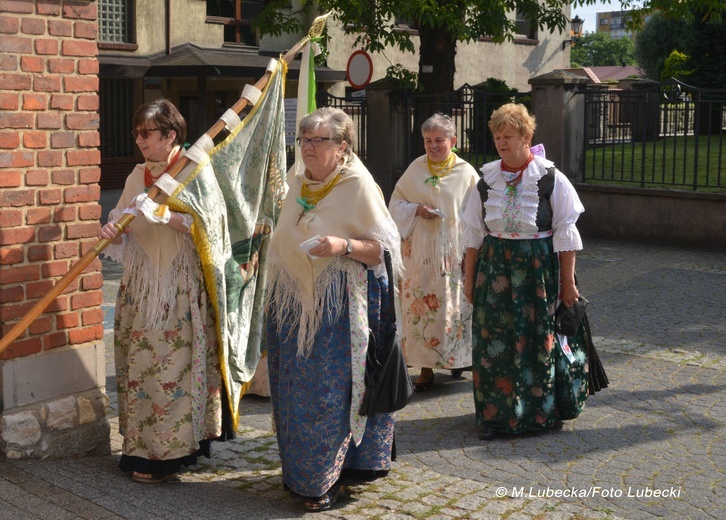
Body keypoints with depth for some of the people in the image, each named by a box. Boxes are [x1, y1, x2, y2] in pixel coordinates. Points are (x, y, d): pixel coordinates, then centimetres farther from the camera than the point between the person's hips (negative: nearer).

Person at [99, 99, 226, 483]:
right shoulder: (137, 176, 13)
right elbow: (123, 224, 13)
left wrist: (163, 214, -25)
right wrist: (114, 232, -9)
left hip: (181, 285, -6)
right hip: (141, 284, 6)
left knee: (173, 364, -5)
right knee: (139, 361, 9)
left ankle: (169, 453, 5)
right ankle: (142, 446, 21)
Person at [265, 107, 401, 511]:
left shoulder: (358, 185, -10)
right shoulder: (298, 182, 10)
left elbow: (383, 248, -11)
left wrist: (345, 245, -27)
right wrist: (275, 293, 19)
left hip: (338, 306, -7)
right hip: (296, 303, 7)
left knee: (329, 390, -3)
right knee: (296, 385, 10)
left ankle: (328, 478, 11)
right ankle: (301, 472, 25)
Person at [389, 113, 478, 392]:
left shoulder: (466, 173, 0)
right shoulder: (415, 169, 6)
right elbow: (396, 202, 11)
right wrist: (416, 209, -9)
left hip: (453, 251, -2)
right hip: (419, 251, 2)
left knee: (453, 306, 1)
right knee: (419, 307, 0)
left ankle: (456, 357, 23)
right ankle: (426, 367, 8)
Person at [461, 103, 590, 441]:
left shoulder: (550, 179, -6)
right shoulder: (487, 179, 4)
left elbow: (566, 234, -4)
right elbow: (473, 232, 10)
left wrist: (568, 282, -5)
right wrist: (469, 277, 9)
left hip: (539, 267, -3)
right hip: (494, 266, 3)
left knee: (539, 338, 4)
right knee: (494, 340, 3)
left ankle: (543, 411, 21)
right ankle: (496, 413, 14)